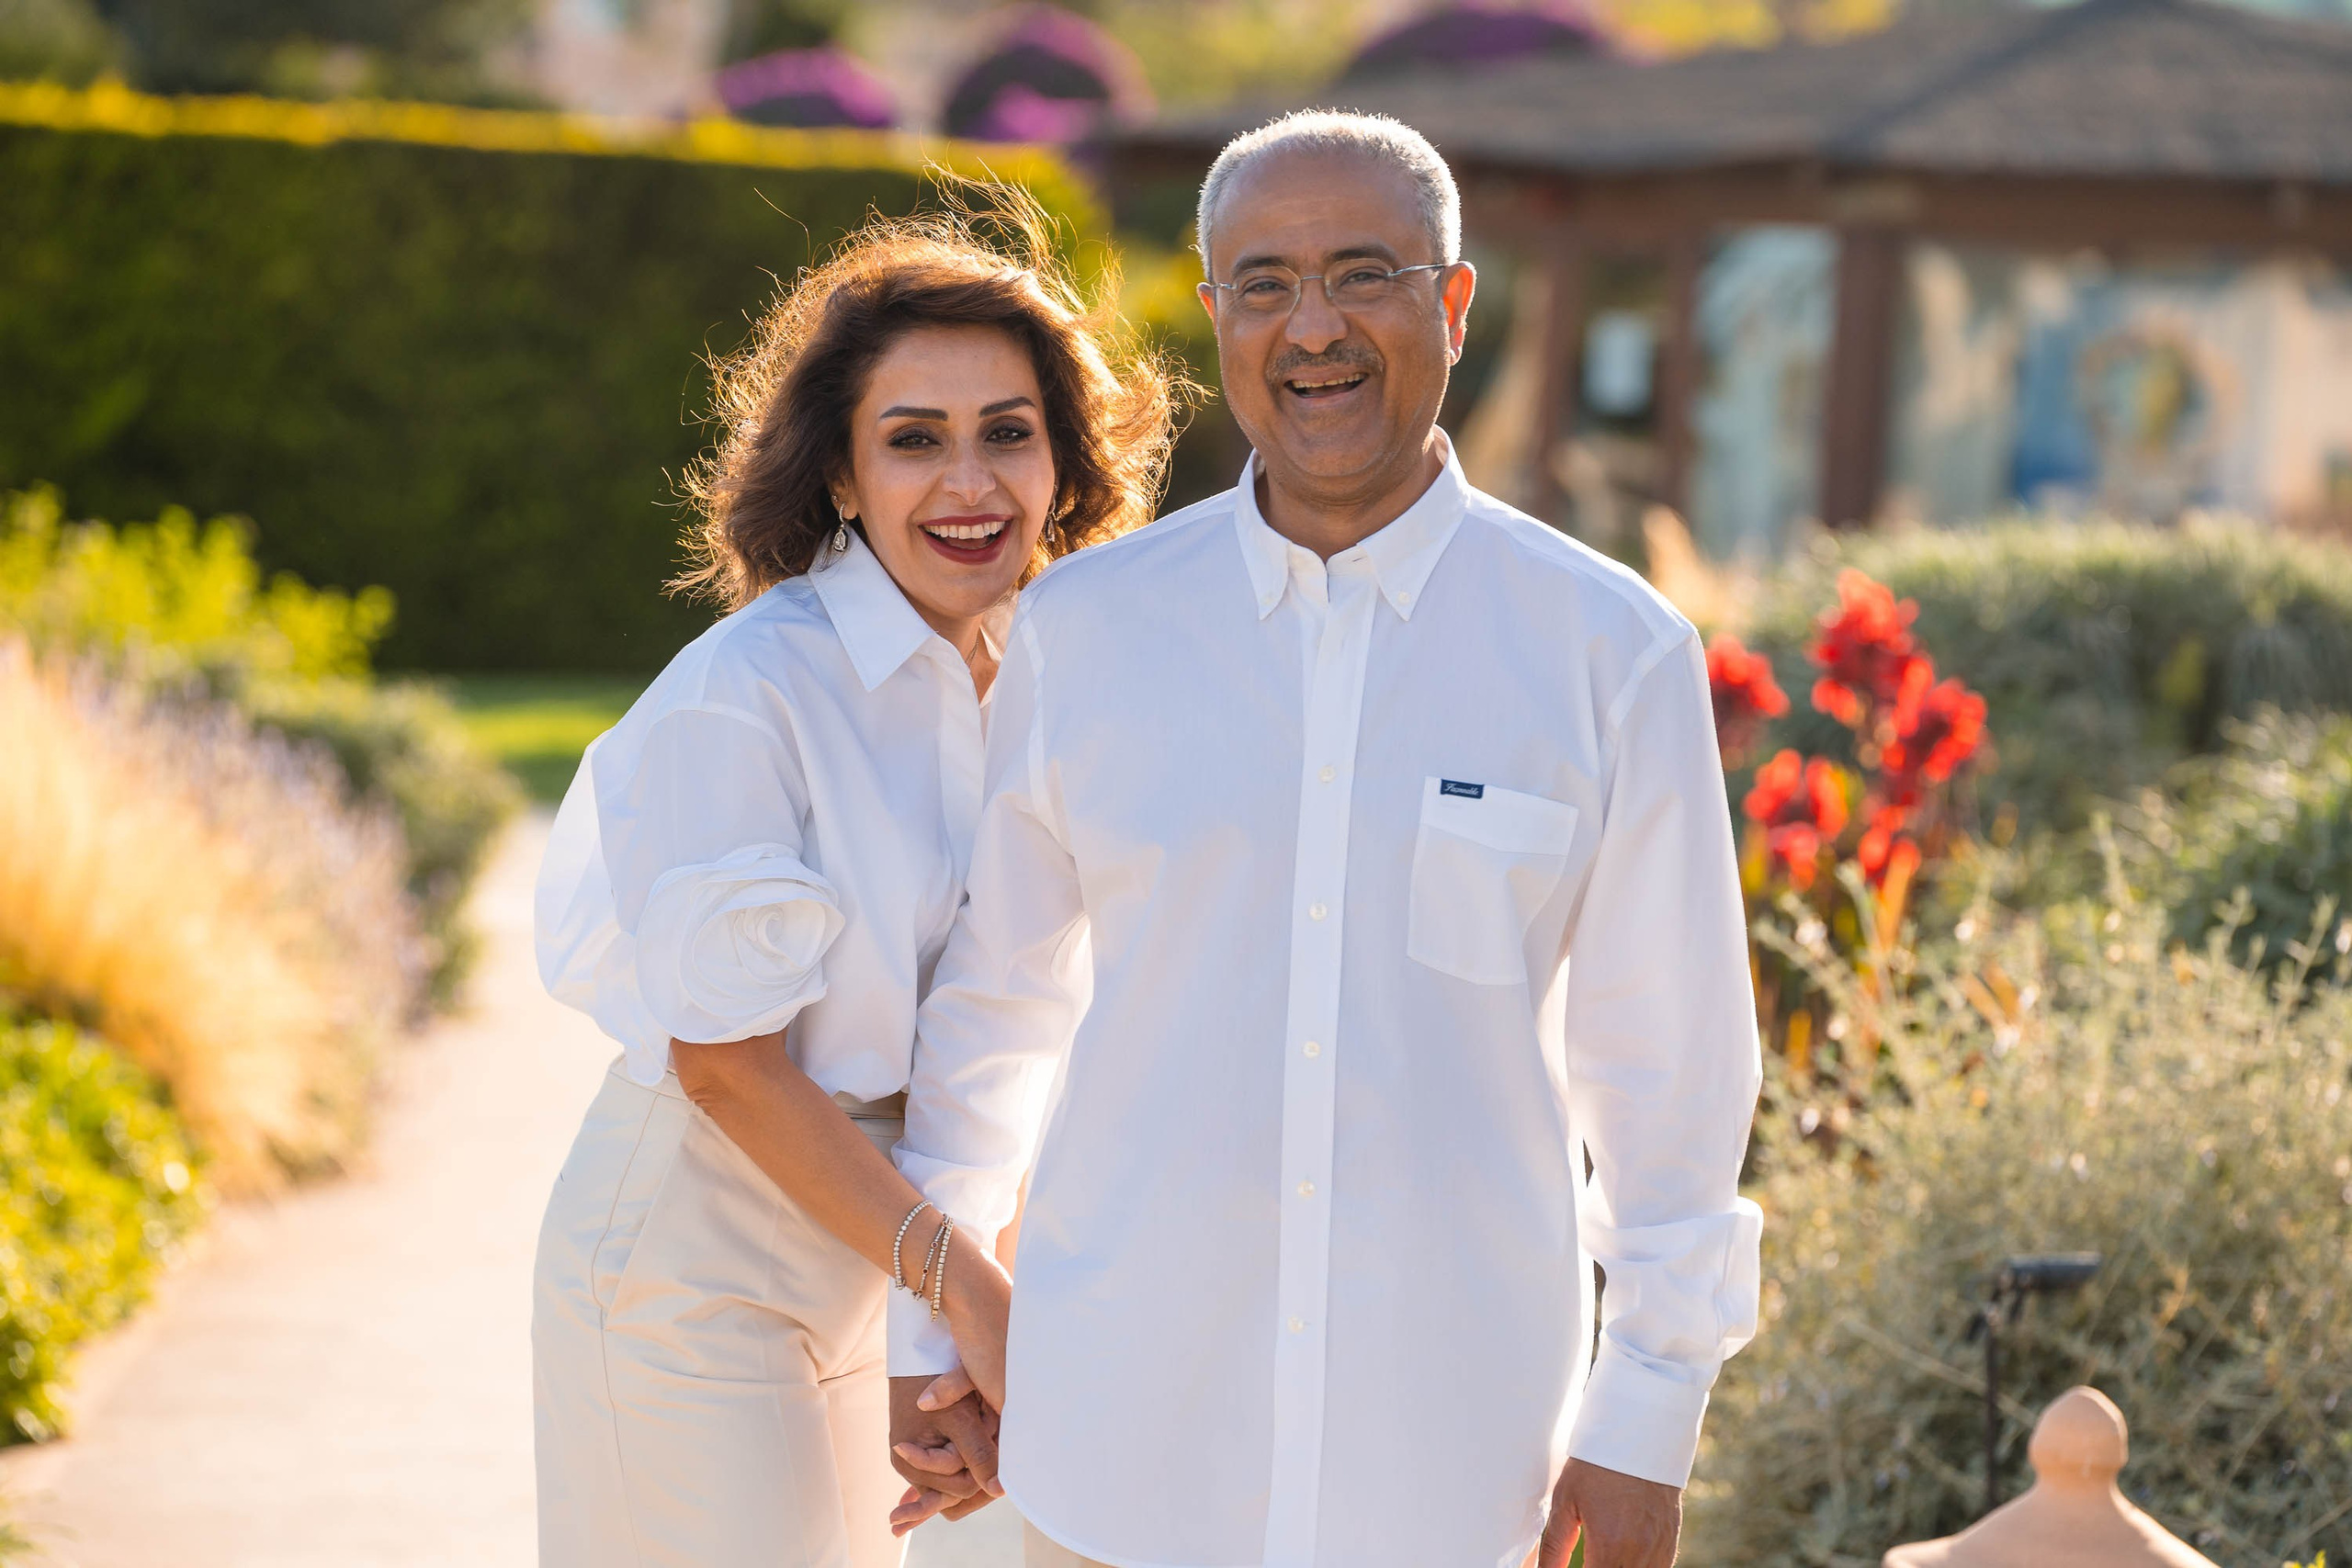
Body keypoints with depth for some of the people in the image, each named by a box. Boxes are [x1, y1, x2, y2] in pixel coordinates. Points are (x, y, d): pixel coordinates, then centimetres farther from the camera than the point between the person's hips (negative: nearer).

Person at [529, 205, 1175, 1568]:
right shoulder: (746, 692, -19)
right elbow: (728, 1057, -18)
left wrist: (997, 1344, -3)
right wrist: (969, 1289, -19)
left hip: (877, 1255, 6)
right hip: (698, 1279, -6)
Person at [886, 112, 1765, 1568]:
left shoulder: (1613, 653, -2)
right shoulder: (1087, 629, 2)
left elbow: (1670, 1057, 1)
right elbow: (995, 998, 12)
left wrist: (1649, 1420, 0)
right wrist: (932, 1323, 14)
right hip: (1128, 1442, 1)